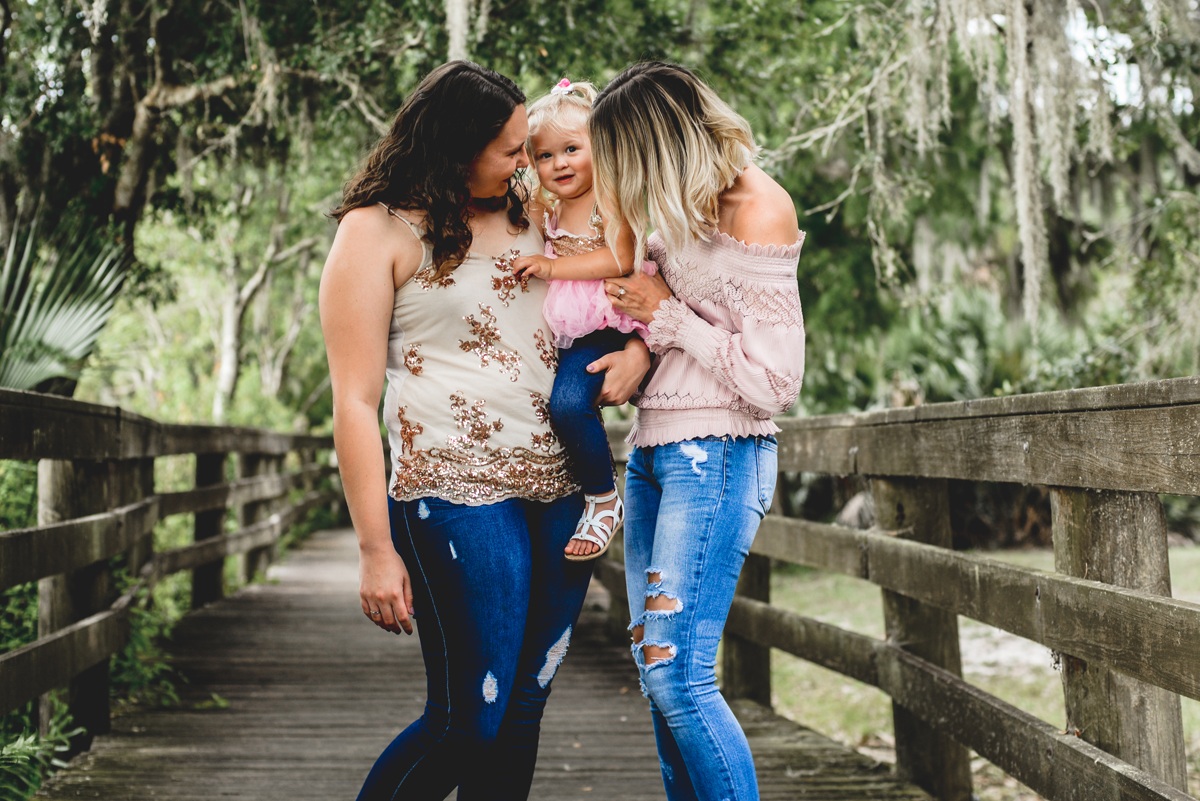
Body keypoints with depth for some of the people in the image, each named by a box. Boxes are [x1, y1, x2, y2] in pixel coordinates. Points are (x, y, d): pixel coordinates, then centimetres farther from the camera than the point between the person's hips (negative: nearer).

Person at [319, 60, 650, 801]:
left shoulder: (528, 212, 15)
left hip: (560, 495, 6)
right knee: (468, 723, -6)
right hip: (457, 497, -6)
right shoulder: (377, 232, -3)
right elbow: (355, 403, -7)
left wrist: (638, 345, 1)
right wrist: (377, 551, -13)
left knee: (520, 717, 9)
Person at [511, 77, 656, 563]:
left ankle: (604, 500, -10)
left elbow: (620, 259, -22)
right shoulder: (546, 209, 16)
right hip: (560, 331, 9)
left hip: (603, 327, -9)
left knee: (568, 402, -27)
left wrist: (551, 267, -21)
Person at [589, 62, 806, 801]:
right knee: (657, 670, 9)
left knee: (677, 674, -14)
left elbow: (773, 384, -16)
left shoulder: (755, 208, -13)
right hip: (654, 449, 9)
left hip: (716, 457, -9)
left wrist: (667, 316, -9)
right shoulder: (687, 207, 11)